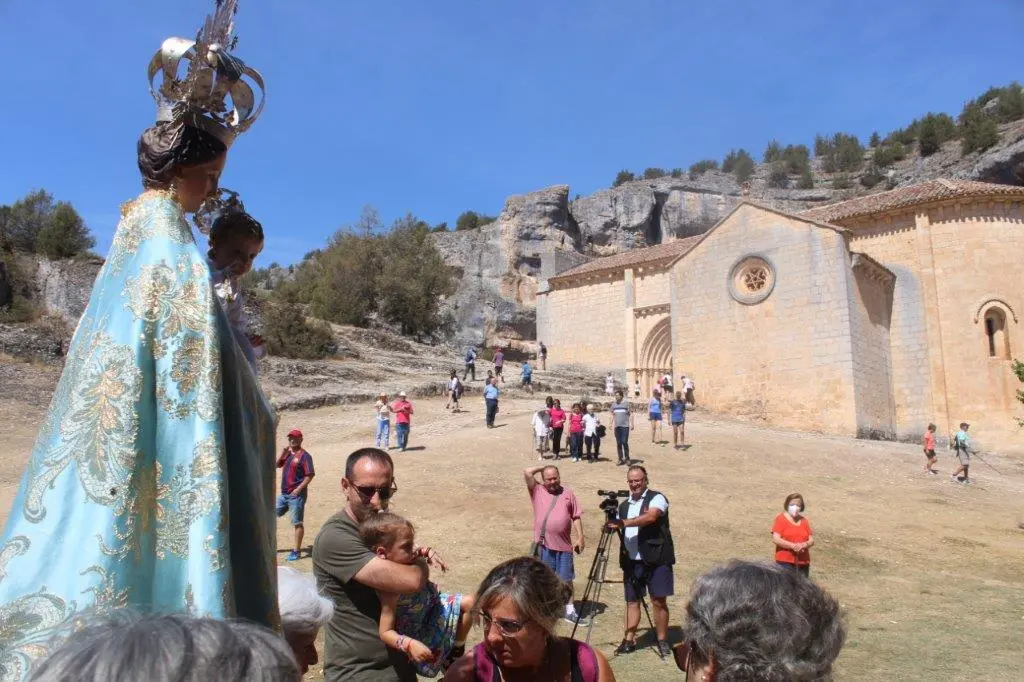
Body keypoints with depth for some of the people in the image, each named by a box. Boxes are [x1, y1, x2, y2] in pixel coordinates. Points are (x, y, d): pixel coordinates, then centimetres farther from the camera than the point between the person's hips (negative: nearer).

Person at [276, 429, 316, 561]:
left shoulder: (304, 456, -11)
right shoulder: (287, 453, 13)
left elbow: (310, 475, -16)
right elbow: (277, 465, 13)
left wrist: (298, 489, -21)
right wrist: (282, 453, -1)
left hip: (297, 495, -9)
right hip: (284, 494, 9)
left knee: (297, 523, -3)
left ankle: (296, 551, 3)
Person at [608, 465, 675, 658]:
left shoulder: (657, 498, -6)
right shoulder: (624, 505, 15)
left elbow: (651, 516, -25)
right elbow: (621, 529, 24)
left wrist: (624, 522, -33)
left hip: (656, 559, -5)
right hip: (631, 560, 5)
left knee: (659, 600, 0)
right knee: (632, 600, 8)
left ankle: (662, 640, 13)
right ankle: (629, 640, 15)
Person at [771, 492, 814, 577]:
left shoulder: (804, 521, 15)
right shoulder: (781, 519, 0)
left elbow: (811, 540, 12)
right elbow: (776, 539, -9)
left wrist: (805, 545, -10)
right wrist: (792, 545, -19)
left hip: (803, 562, 5)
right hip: (785, 561, -5)